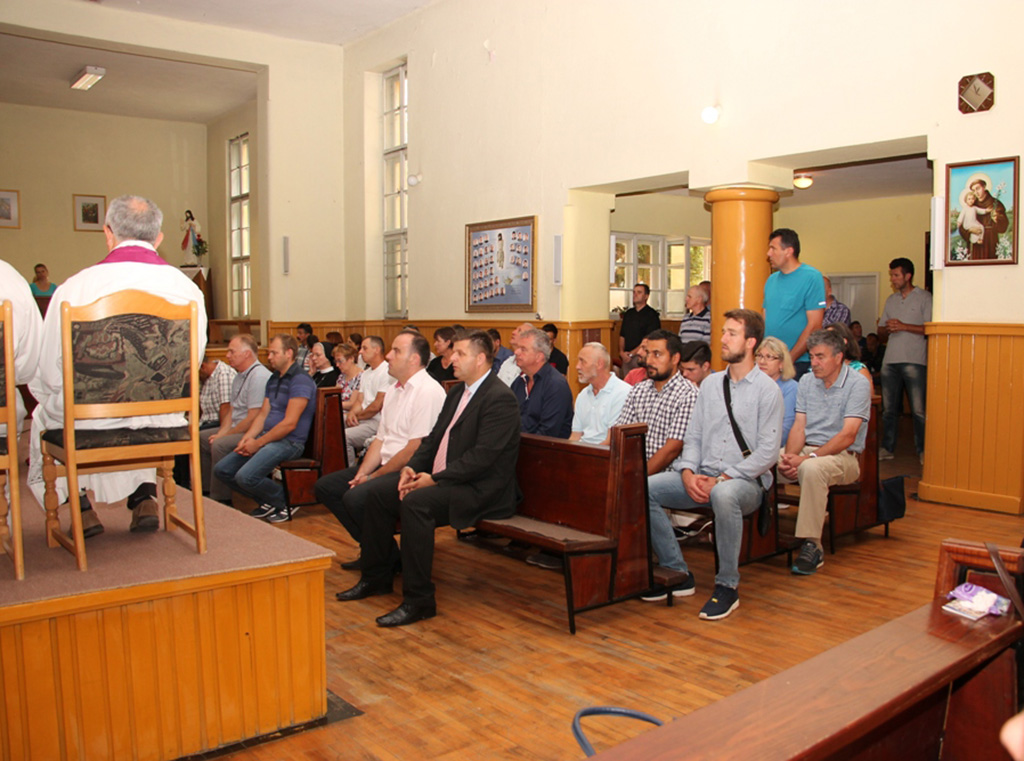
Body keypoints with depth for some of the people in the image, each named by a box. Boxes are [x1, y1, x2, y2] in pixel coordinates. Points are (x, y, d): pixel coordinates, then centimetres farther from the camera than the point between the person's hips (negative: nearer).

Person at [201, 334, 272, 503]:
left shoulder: (259, 376, -20)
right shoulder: (239, 376, 14)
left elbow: (253, 419, -23)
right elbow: (232, 411, 17)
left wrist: (226, 435, -13)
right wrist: (221, 432, 0)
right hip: (238, 429, 11)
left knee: (220, 445, -29)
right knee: (201, 437, 14)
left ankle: (220, 500, -18)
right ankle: (206, 490, 20)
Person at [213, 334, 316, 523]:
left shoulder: (300, 380, -14)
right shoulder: (274, 379, 18)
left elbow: (289, 423, -20)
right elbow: (263, 414, 17)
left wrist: (258, 443, -15)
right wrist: (247, 438, -1)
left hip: (290, 442, -10)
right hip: (267, 437, 10)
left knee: (246, 477, -26)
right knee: (222, 470, 3)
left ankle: (286, 503, -1)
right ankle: (267, 502, 15)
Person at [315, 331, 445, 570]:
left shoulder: (428, 391, -16)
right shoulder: (393, 389, 15)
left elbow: (414, 450, -20)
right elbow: (380, 438, 16)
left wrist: (374, 476, -12)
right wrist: (361, 473, 0)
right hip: (385, 465, 10)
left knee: (356, 497, -27)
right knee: (325, 486, 5)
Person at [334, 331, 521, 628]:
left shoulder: (500, 398, -16)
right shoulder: (458, 391, 15)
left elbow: (482, 456, -23)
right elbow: (434, 438, 16)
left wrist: (435, 479, -22)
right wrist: (411, 468, -2)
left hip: (481, 488, -10)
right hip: (441, 478, 10)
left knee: (415, 502, -32)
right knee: (378, 491, 0)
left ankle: (418, 600, -21)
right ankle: (376, 577, 14)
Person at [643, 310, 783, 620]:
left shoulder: (767, 390, -4)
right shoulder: (710, 383, 14)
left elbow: (767, 453, -10)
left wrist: (721, 480, -17)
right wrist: (688, 472, -6)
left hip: (746, 480, -6)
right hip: (701, 477, 6)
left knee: (724, 495, -41)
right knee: (644, 488, -16)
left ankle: (727, 586, -21)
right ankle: (677, 573, -4)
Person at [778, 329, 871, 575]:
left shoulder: (857, 384, -7)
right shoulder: (807, 381, 12)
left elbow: (847, 436, -16)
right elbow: (799, 427, 6)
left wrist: (808, 457, -25)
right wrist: (789, 457, -14)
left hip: (842, 455, -6)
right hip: (807, 449, 6)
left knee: (812, 469, -39)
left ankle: (812, 546, -29)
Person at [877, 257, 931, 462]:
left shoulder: (924, 298, 2)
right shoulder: (891, 300, 19)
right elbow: (880, 331, 20)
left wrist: (903, 326, -12)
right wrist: (888, 329, -2)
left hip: (914, 361, -5)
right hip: (890, 361, 5)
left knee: (918, 410, -7)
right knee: (889, 409, 7)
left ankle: (923, 450, 1)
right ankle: (886, 448, 14)